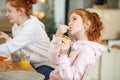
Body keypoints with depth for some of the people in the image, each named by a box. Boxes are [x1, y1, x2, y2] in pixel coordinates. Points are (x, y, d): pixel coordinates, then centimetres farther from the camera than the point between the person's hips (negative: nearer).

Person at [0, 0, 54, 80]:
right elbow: (19, 51, 2)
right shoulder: (16, 27, 3)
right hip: (31, 64, 7)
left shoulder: (33, 27, -22)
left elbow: (10, 47, -26)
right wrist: (7, 38, -7)